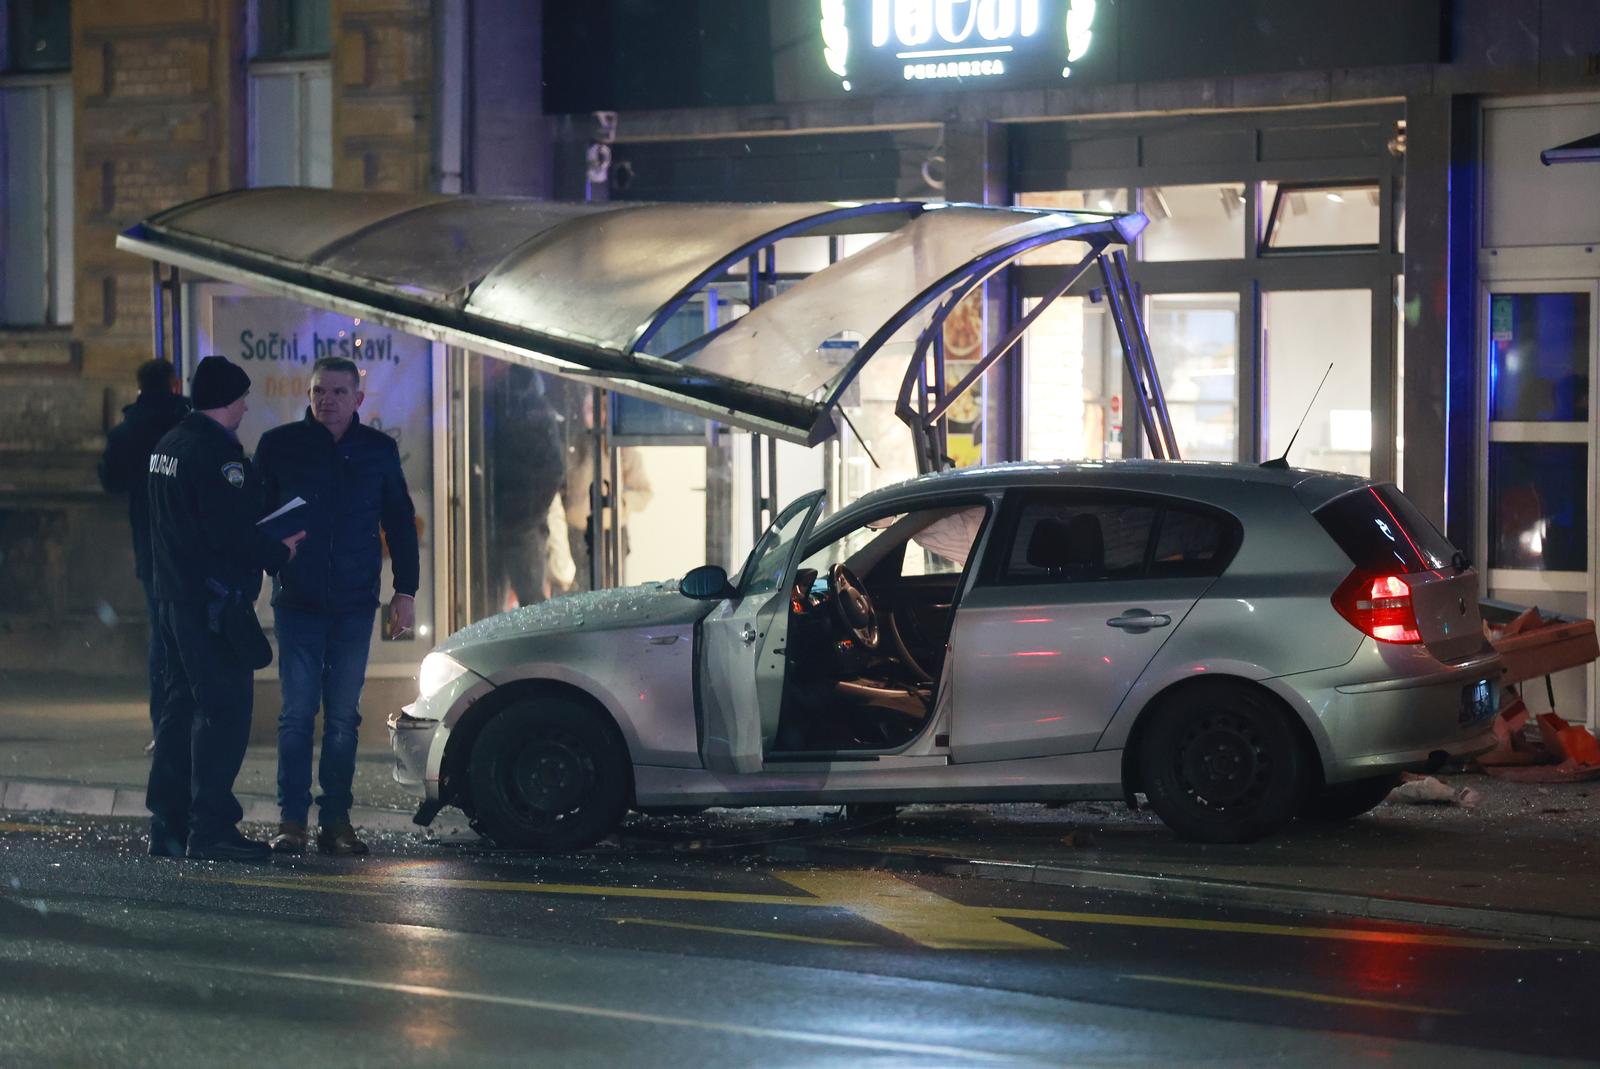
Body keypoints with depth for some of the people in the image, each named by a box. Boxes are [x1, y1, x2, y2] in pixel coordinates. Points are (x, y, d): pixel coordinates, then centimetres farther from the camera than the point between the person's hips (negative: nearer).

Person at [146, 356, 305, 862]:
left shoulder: (168, 446, 15)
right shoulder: (216, 451, -16)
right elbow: (230, 533, -23)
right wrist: (279, 552, -7)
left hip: (175, 595, 10)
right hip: (213, 602, -10)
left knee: (181, 705, 14)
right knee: (224, 709, -7)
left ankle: (167, 824, 15)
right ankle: (210, 828, -9)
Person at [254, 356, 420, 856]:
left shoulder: (379, 450, 6)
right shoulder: (279, 445, 1)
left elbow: (400, 524, 11)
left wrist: (405, 591, 7)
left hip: (354, 605, 2)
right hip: (297, 601, -2)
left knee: (343, 717, 4)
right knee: (297, 712, -4)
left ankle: (336, 820, 8)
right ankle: (292, 820, -1)